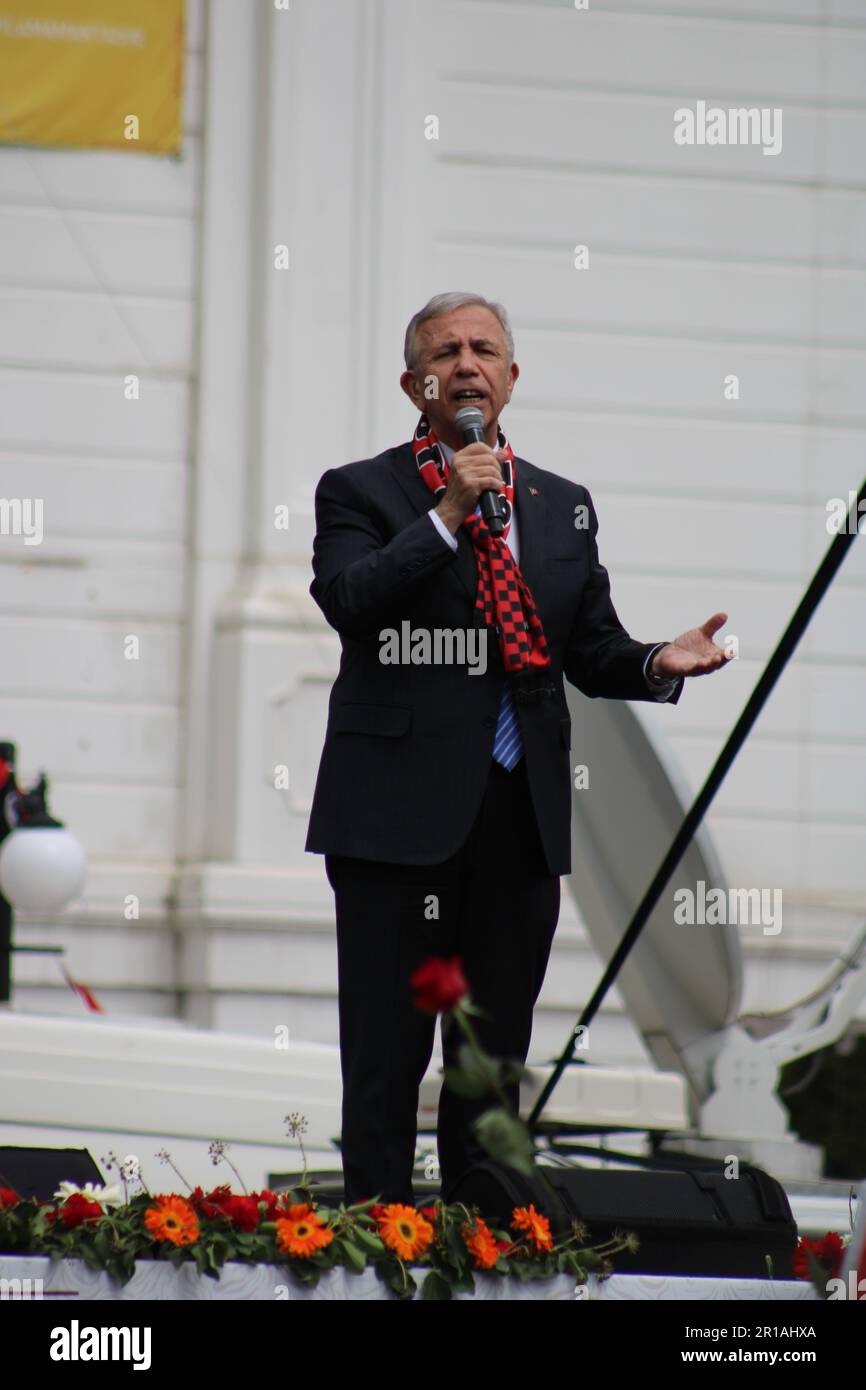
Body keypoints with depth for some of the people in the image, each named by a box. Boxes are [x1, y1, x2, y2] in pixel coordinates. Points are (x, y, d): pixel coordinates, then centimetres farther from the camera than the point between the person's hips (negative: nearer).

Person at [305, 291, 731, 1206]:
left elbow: (593, 650, 14)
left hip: (522, 816, 4)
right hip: (402, 812, -4)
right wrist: (447, 515, -17)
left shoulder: (563, 506, 16)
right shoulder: (361, 492, 4)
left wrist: (658, 662, -7)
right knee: (387, 1052, -4)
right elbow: (345, 599, -14)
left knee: (496, 1057, 8)